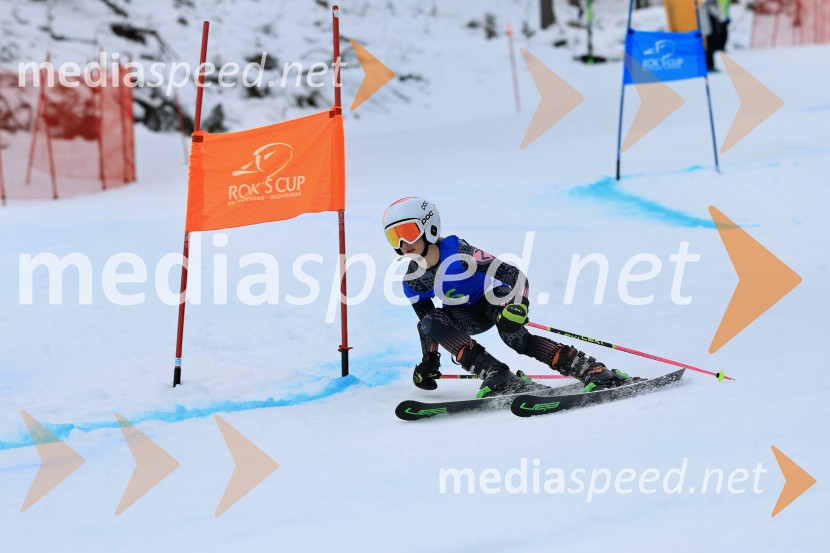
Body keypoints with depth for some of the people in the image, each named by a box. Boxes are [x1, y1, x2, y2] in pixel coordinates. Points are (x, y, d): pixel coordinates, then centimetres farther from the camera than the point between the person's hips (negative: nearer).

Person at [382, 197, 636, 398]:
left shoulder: (458, 252, -27)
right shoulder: (412, 281, -8)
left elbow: (513, 275, -30)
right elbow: (425, 321, 7)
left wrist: (518, 306, -46)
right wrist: (428, 361, 5)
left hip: (494, 300, -6)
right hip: (469, 314, 6)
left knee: (516, 338, -35)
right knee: (430, 323, -25)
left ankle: (592, 370, -32)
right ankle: (498, 377, -34)